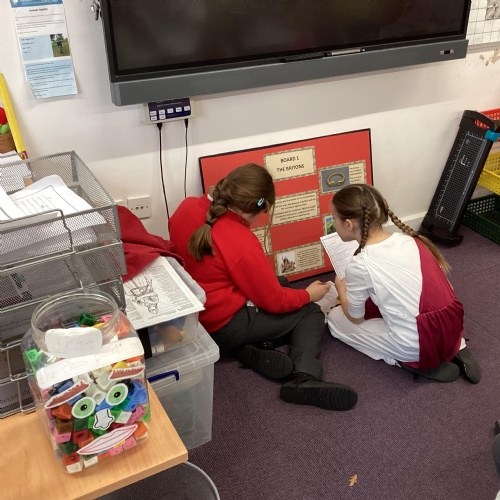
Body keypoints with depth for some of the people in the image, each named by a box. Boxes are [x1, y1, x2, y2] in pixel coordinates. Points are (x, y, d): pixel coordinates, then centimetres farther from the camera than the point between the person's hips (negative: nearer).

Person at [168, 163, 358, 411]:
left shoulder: (187, 207, -8)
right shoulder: (242, 244, -28)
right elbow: (274, 301, -15)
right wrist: (308, 294, 3)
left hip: (189, 312, 8)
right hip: (221, 327, -8)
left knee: (280, 282, 24)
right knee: (310, 312, 9)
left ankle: (250, 350, 1)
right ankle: (304, 379, -14)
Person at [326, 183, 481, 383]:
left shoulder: (359, 264, -15)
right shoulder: (408, 238, 2)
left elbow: (356, 318, 2)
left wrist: (341, 288, 22)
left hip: (418, 346, -6)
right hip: (452, 330, 6)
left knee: (335, 318, 10)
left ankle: (415, 362, 2)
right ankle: (455, 348, 14)